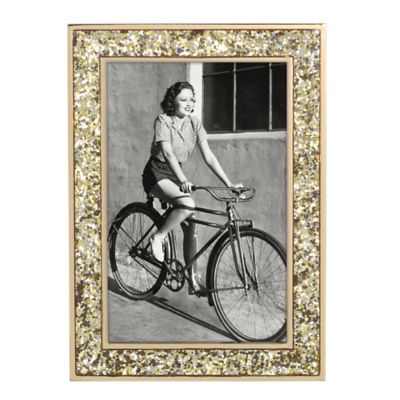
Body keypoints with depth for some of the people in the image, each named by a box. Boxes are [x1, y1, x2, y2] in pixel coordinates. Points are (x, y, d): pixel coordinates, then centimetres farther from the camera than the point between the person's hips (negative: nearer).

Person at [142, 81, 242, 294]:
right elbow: (168, 152, -31)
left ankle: (193, 279, 5)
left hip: (176, 174, 6)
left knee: (190, 225, -2)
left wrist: (229, 183, -17)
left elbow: (208, 156, -7)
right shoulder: (163, 121, -17)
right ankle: (158, 237, -10)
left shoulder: (194, 123, -2)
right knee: (188, 204, -32)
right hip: (157, 173, -6)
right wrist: (183, 179, -46)